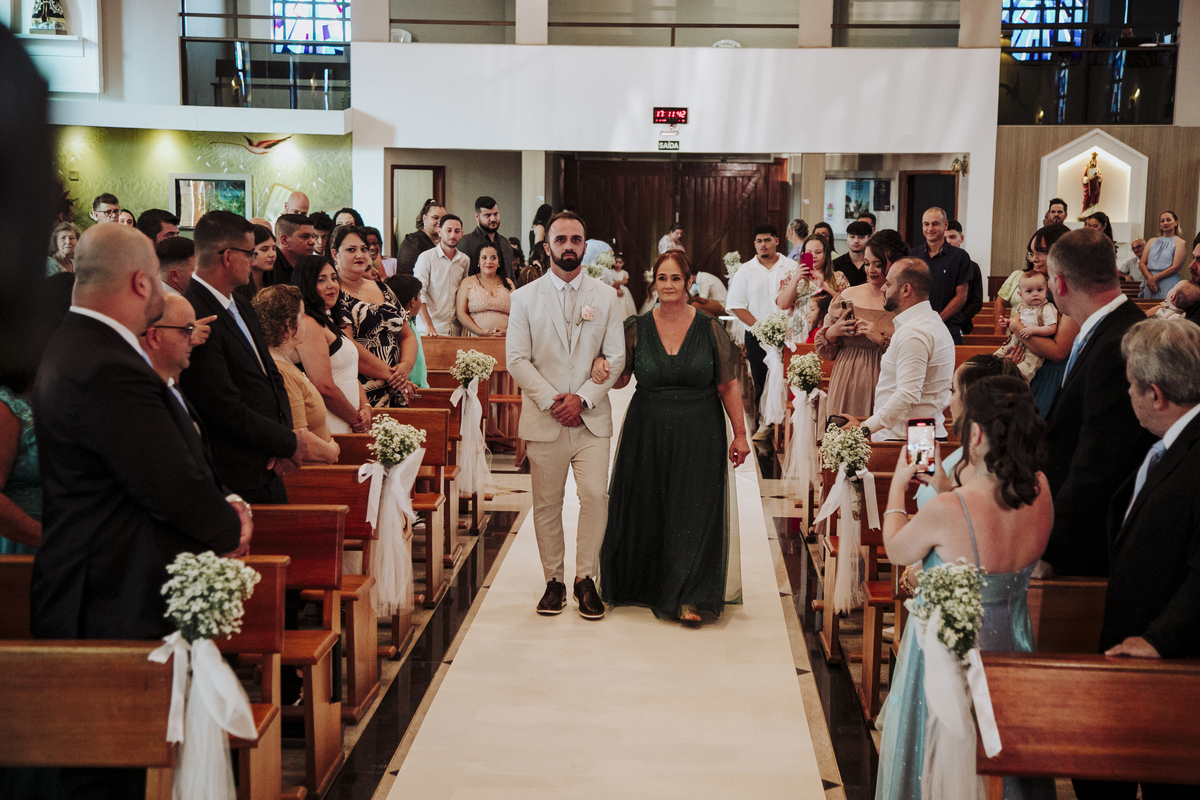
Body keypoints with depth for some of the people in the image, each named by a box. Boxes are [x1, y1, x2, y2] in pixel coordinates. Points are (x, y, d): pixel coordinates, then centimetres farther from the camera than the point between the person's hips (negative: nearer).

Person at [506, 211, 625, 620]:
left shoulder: (606, 296, 8)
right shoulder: (525, 297, 5)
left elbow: (616, 359, 3)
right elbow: (516, 359, -1)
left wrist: (583, 398, -9)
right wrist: (550, 400, -11)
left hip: (591, 418, 0)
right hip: (543, 419, 0)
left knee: (595, 495, -10)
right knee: (547, 503, 5)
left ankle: (586, 579, 4)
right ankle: (554, 581, 16)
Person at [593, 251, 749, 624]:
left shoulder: (710, 329, -3)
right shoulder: (636, 328, 1)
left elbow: (728, 385, -1)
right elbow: (620, 377, 5)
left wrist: (740, 434, -2)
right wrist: (600, 368, -18)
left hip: (699, 436, -1)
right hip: (647, 434, 2)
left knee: (694, 511, -3)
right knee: (646, 511, 10)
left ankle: (687, 598, 3)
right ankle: (645, 585, 30)